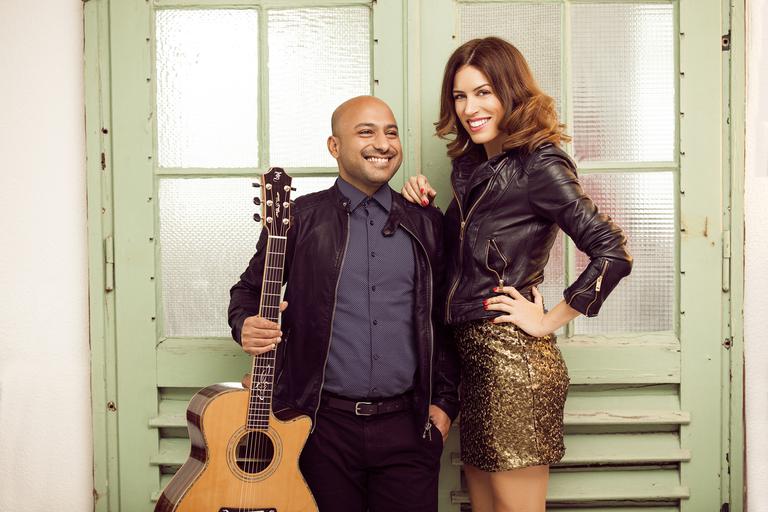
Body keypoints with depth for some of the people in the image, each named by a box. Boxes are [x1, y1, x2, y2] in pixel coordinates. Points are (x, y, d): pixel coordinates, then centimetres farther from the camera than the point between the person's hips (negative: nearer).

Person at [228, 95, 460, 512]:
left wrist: (444, 402, 7)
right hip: (324, 422, -1)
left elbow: (445, 320, 12)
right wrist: (246, 326, -11)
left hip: (406, 424, 2)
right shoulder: (299, 218, 3)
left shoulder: (426, 225, 10)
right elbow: (249, 289, 10)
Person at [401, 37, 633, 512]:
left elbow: (612, 253, -19)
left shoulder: (538, 165, -12)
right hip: (472, 356, 8)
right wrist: (424, 207, 3)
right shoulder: (472, 166, 12)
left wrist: (548, 322, -13)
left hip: (513, 361, -8)